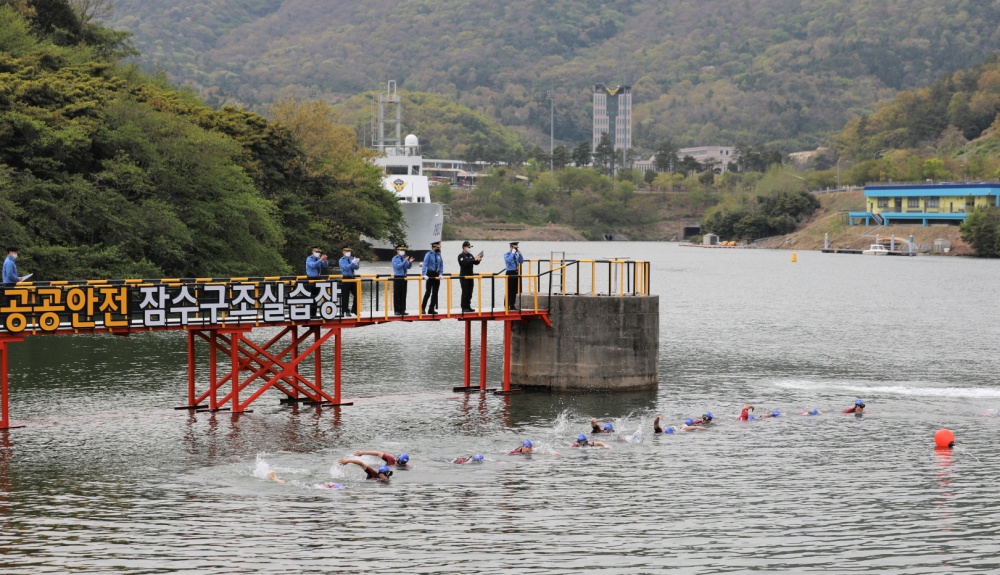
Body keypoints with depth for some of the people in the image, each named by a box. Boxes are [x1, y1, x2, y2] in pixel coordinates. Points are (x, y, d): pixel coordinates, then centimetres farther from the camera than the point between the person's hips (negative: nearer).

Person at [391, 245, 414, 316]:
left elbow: (408, 267, 11)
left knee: (403, 294, 7)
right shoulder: (395, 258, -6)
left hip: (404, 277, 6)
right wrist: (404, 261, -26)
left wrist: (410, 262, -8)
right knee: (397, 295, -2)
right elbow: (397, 266, -20)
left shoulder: (404, 258, 11)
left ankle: (402, 310, 11)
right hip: (397, 278, -6)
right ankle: (397, 310, 1)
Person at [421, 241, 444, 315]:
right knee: (428, 292, -8)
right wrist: (424, 275, -25)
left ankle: (431, 309, 14)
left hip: (437, 275, 6)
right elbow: (425, 265, -16)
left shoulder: (439, 255, 7)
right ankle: (423, 308, -1)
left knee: (435, 293, 7)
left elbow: (441, 266, 12)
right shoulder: (429, 255, -9)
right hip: (430, 275, -6)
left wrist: (440, 274, -2)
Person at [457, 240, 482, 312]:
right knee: (465, 292, -7)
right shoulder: (461, 256, -9)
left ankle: (468, 307, 13)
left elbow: (475, 263, 11)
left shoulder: (470, 255, 13)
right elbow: (465, 263, -24)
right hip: (464, 277, -7)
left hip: (470, 276, 7)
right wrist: (474, 259, -28)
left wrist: (478, 260, -11)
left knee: (470, 293, 7)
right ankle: (464, 308, -5)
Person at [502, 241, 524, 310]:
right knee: (509, 291, -7)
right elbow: (508, 260, -24)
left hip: (516, 273, 7)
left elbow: (521, 261, 9)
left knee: (515, 291, 9)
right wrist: (513, 253, -20)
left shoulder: (516, 255, 12)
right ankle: (507, 306, -4)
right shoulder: (507, 255, -5)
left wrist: (520, 254, -1)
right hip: (510, 273, -7)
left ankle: (512, 305, 16)